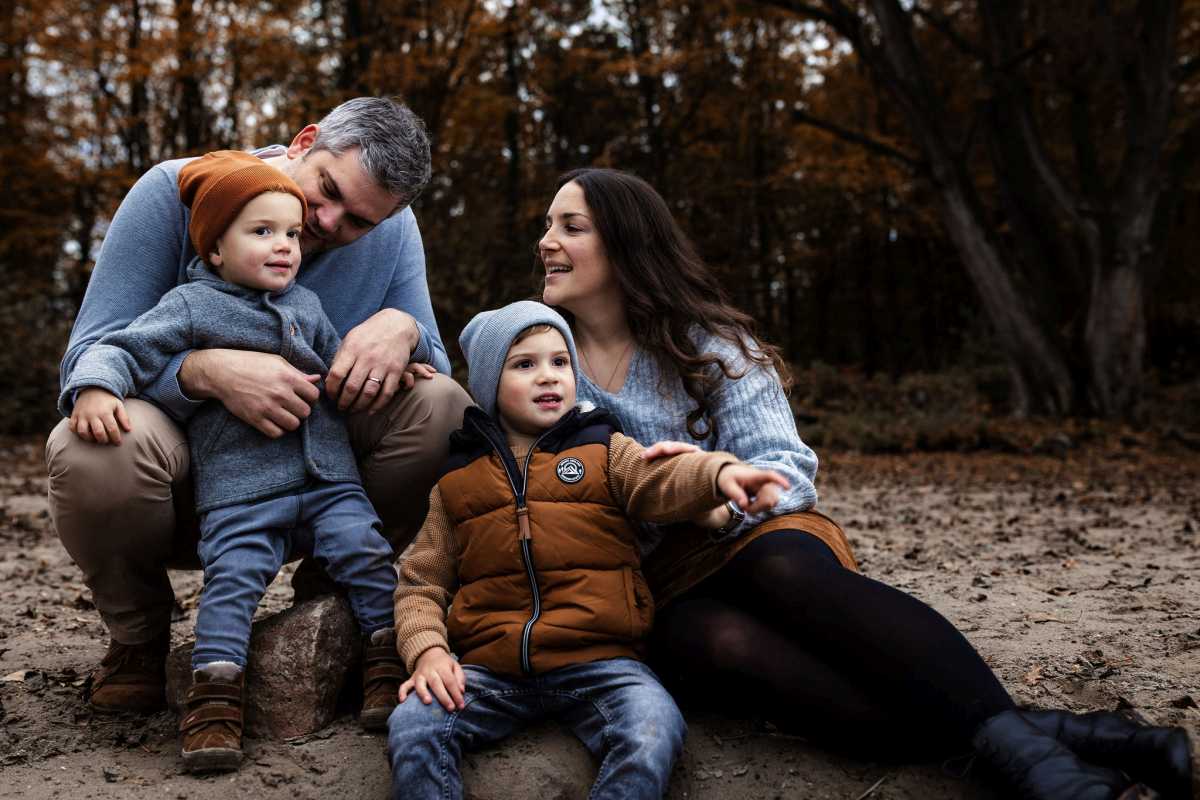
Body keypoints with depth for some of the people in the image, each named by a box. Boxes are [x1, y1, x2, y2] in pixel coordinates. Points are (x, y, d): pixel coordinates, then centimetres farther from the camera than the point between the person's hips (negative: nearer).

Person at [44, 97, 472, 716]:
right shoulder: (173, 193, -16)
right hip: (184, 474, -2)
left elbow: (436, 366, -5)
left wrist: (402, 328, -29)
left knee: (442, 408, -21)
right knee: (96, 448, -37)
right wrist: (210, 371, -40)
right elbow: (87, 360, -20)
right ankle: (138, 636, -3)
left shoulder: (392, 230, -5)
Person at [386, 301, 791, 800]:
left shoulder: (604, 450, 11)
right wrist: (427, 650, -6)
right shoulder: (457, 480, 15)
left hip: (598, 663, -1)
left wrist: (718, 472, -33)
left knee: (653, 731, -28)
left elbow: (660, 482, -10)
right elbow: (422, 583, 14)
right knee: (411, 726, -22)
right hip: (489, 668, 2)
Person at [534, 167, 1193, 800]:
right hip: (654, 600, 0)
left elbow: (787, 471, -4)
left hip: (748, 544, 1)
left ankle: (1012, 738, -44)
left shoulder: (704, 341, 3)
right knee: (725, 641, -35)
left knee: (786, 568, -36)